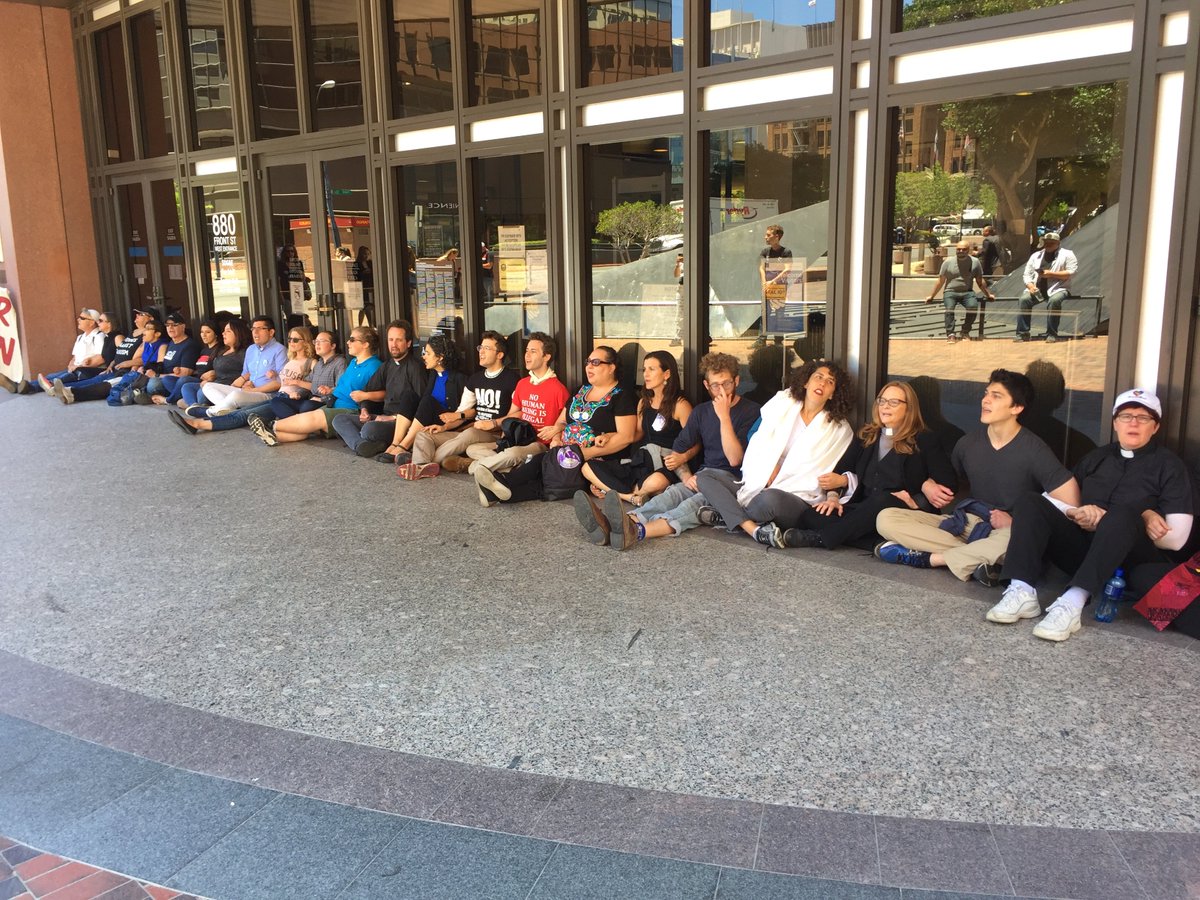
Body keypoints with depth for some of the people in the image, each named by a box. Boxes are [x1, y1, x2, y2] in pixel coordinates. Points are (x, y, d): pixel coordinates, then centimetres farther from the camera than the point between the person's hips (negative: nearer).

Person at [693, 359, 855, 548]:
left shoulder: (839, 429, 5)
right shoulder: (782, 403, 11)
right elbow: (759, 446, 3)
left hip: (799, 499, -4)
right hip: (758, 487, 5)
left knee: (770, 498, -40)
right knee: (705, 476, -12)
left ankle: (728, 515, -11)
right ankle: (754, 529, -29)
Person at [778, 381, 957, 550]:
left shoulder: (924, 440, 8)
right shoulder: (867, 436, 21)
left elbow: (949, 483, -1)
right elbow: (841, 470, 15)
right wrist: (833, 496, -5)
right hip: (862, 509, 4)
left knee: (883, 499, -40)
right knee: (810, 516, -21)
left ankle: (821, 539, -36)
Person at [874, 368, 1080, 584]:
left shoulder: (1034, 450, -6)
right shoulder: (968, 444, 8)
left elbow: (1069, 505, -11)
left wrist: (1016, 523, -10)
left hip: (1008, 532, -4)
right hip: (966, 524, 5)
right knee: (886, 519, -17)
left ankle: (930, 558, -27)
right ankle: (975, 558, -26)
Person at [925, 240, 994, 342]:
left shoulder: (975, 262, 6)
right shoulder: (948, 262, 3)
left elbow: (980, 281, 16)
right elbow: (940, 281, 11)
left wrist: (988, 294, 20)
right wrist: (931, 296, 13)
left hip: (967, 292, 1)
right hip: (950, 292, -1)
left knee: (973, 306, -28)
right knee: (949, 308, -31)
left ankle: (965, 332, -10)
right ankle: (950, 334, -28)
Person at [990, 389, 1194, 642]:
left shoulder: (1169, 465, 3)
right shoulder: (1096, 457, 17)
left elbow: (1176, 538, -5)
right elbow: (1057, 500, 15)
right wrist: (1076, 513, -6)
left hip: (1132, 561, -4)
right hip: (1084, 547, 4)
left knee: (1123, 515, -35)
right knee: (1030, 503, -14)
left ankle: (1072, 602, -51)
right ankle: (1023, 592, -34)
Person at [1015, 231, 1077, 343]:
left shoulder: (1067, 254, 8)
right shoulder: (1036, 256, 19)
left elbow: (1071, 273, -5)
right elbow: (1027, 275, 13)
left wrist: (1051, 274, -12)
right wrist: (1031, 286, -8)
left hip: (1057, 289, -3)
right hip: (1037, 289, 3)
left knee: (1054, 301, -36)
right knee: (1024, 299, -26)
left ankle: (1052, 334, -26)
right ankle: (1022, 333, -22)